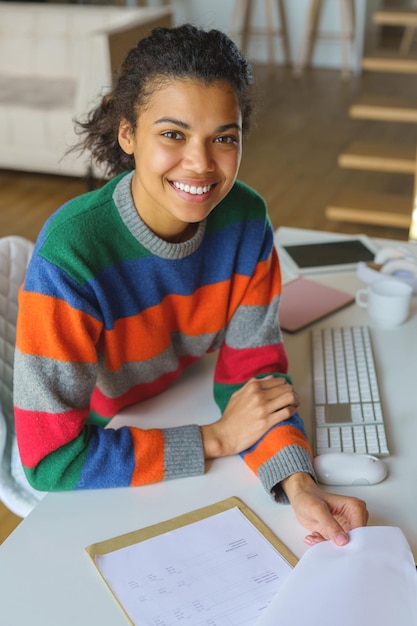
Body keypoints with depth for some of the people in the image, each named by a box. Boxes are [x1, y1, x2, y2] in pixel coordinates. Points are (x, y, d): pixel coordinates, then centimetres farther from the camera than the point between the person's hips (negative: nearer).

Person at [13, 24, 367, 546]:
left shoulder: (245, 219, -17)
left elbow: (251, 365, -11)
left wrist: (298, 483, -28)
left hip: (178, 413, 4)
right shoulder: (70, 253, -33)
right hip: (93, 481, -4)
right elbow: (52, 459, -29)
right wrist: (216, 439, -26)